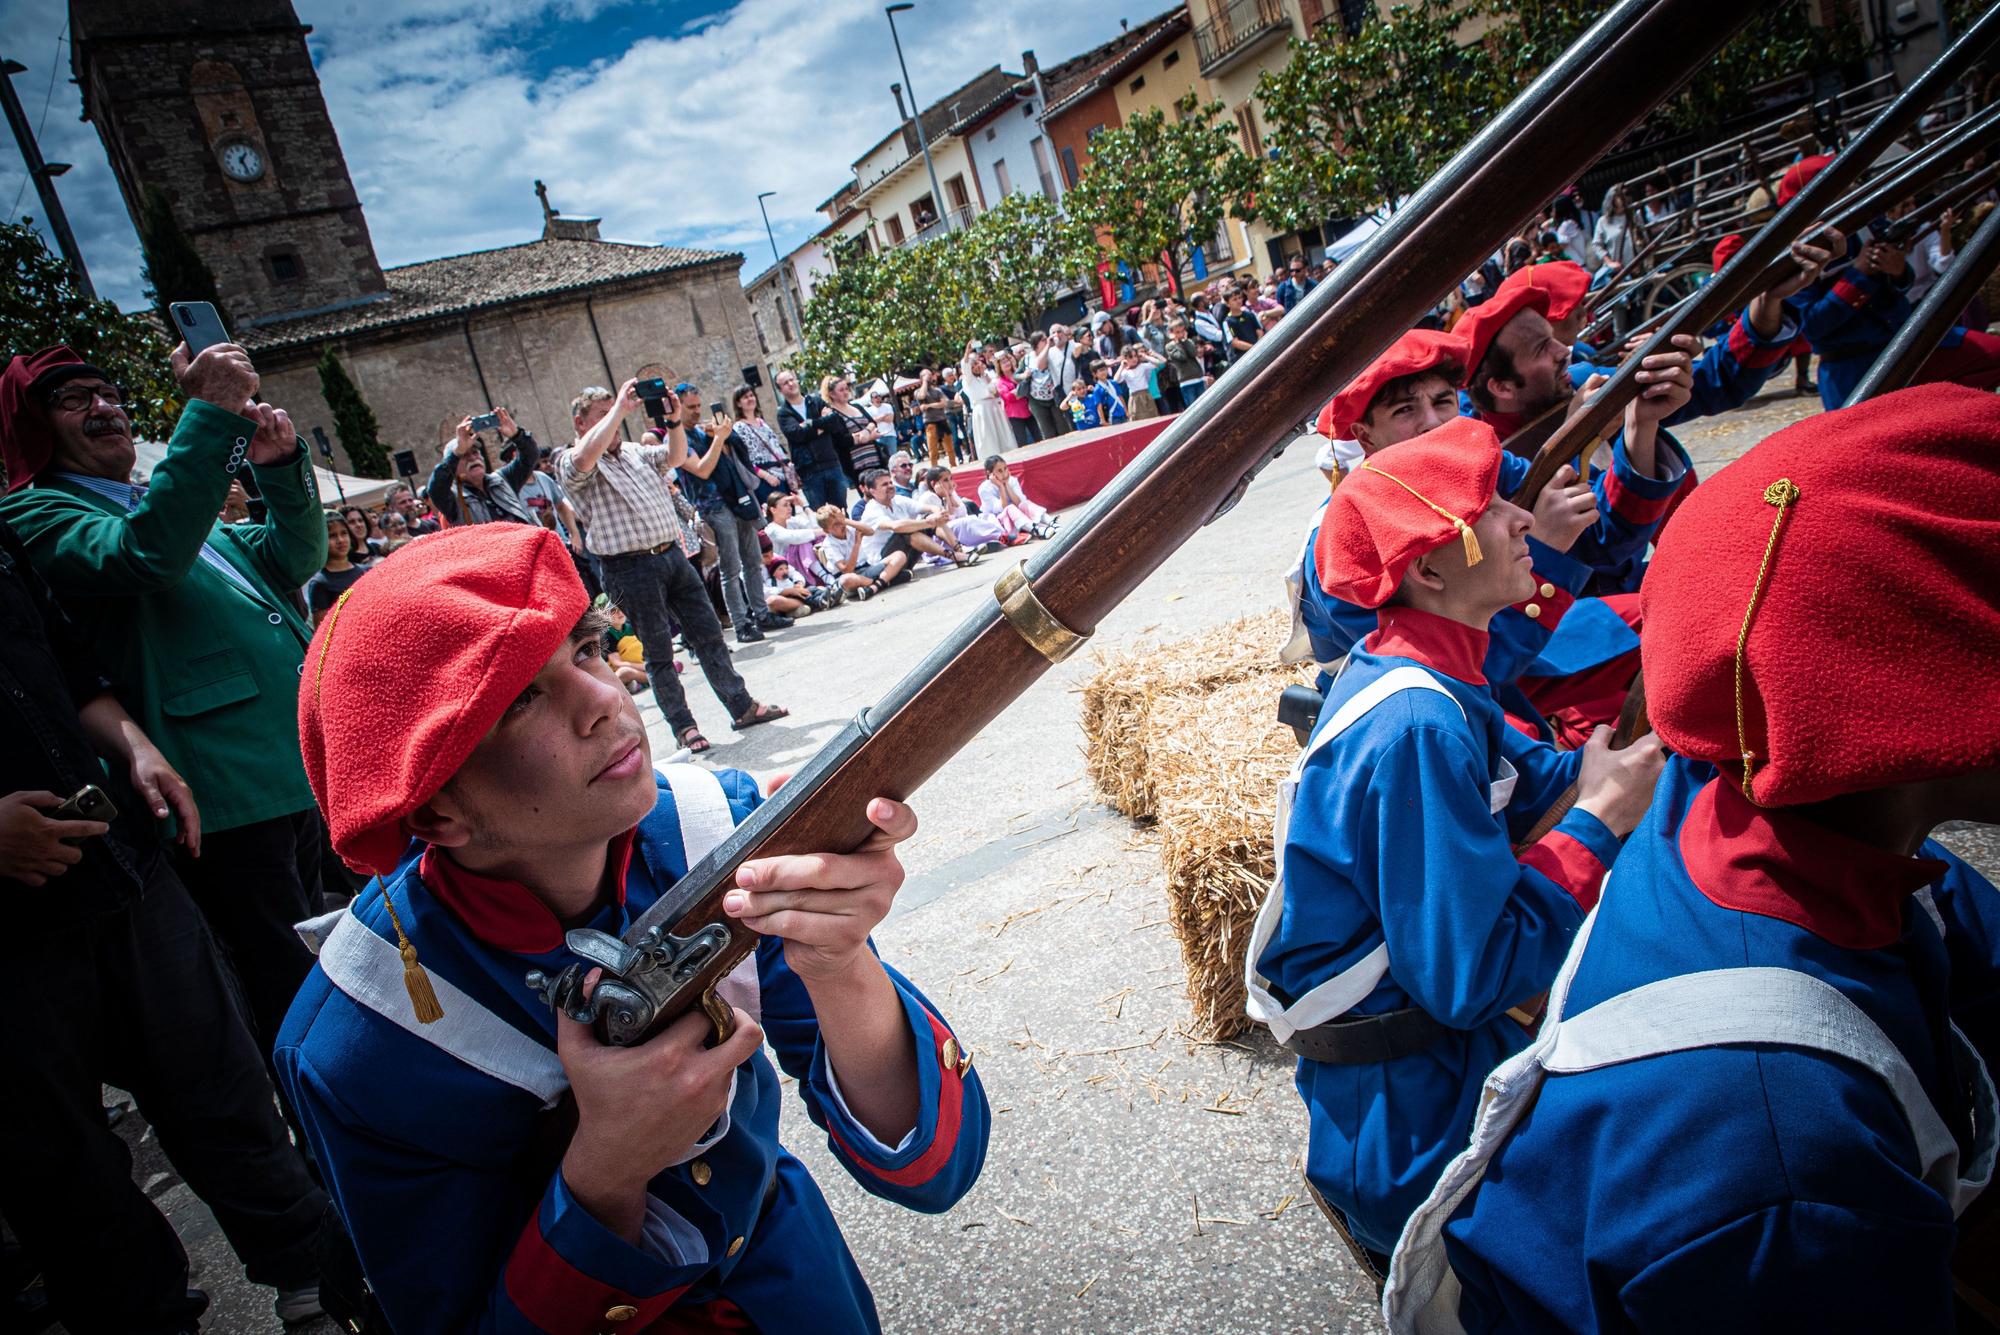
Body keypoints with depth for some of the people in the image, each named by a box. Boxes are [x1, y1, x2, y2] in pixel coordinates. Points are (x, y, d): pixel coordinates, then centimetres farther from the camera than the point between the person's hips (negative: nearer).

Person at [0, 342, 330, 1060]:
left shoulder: (172, 504, 23)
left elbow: (294, 557, 15)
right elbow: (147, 553, -22)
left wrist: (280, 464, -2)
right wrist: (209, 413, -22)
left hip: (302, 777, 8)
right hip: (224, 802, -8)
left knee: (312, 978, 19)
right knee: (292, 1008, -3)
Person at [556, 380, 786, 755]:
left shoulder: (636, 451, 18)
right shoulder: (571, 462, -4)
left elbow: (676, 456, 13)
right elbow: (586, 457, -26)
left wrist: (674, 420, -5)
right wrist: (621, 407, -21)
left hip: (672, 553, 7)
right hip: (631, 567, -6)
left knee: (708, 634, 10)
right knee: (659, 653, 2)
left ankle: (742, 707, 19)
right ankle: (683, 726, 14)